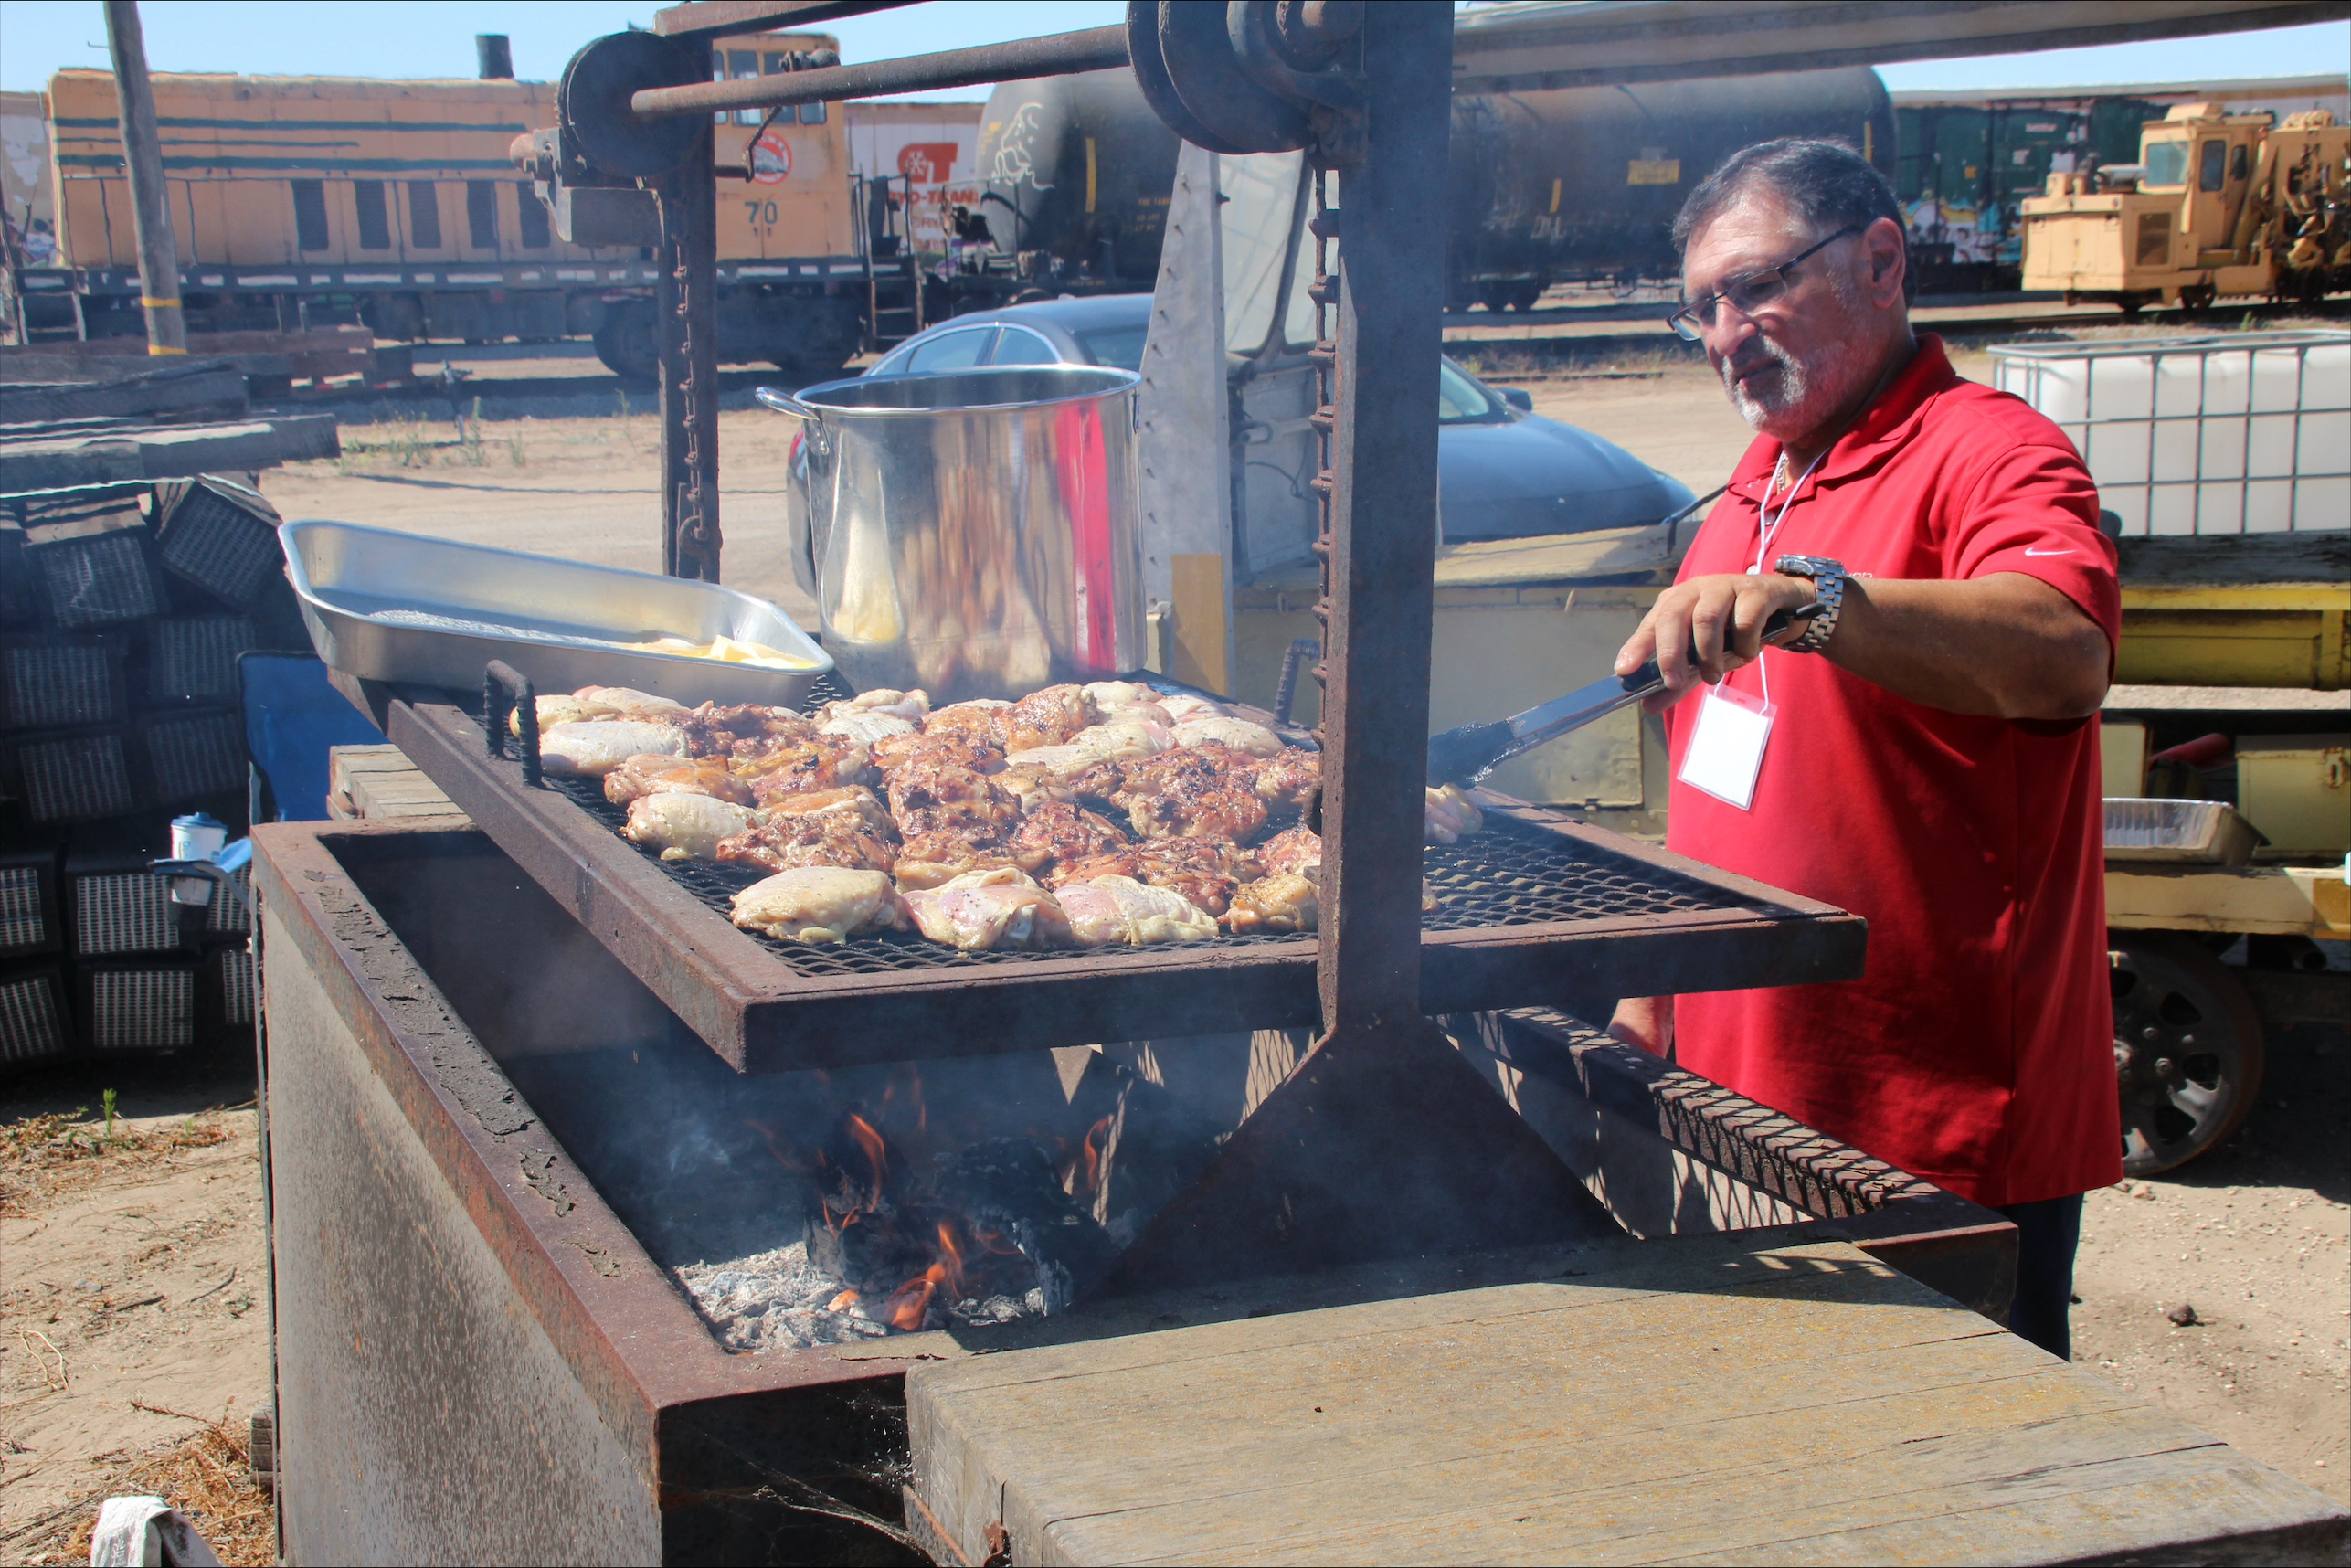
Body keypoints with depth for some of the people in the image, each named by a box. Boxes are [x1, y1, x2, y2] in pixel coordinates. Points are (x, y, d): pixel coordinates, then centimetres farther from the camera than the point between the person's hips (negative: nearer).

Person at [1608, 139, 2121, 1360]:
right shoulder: (1757, 491, 15)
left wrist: (1810, 599, -47)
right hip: (1741, 1096, 9)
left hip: (1942, 1134, -8)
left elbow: (2068, 656, -35)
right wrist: (1656, 992, 20)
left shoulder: (1986, 454, -13)